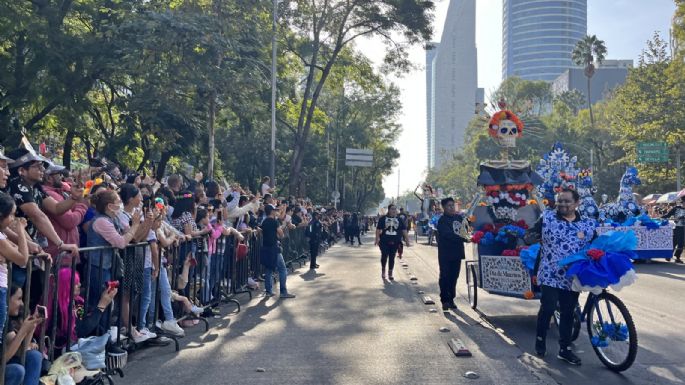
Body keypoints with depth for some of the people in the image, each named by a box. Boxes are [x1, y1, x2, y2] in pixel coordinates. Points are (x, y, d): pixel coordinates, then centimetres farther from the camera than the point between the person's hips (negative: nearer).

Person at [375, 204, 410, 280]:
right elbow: (378, 229, 0)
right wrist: (377, 239, -8)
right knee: (384, 256, -7)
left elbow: (404, 230, 5)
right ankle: (383, 270, 20)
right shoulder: (383, 218, 1)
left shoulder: (399, 219, 6)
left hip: (395, 242, 2)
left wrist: (407, 241, 1)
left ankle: (390, 274, 19)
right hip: (384, 241, -2)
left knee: (392, 258, 6)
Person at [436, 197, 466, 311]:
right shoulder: (442, 220, -10)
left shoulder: (459, 217, 11)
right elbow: (448, 235, -22)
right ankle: (444, 300, 2)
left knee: (454, 277, 10)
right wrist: (463, 238, -31)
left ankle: (451, 299, 20)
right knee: (445, 277, -3)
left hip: (457, 252, 6)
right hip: (445, 254, -6)